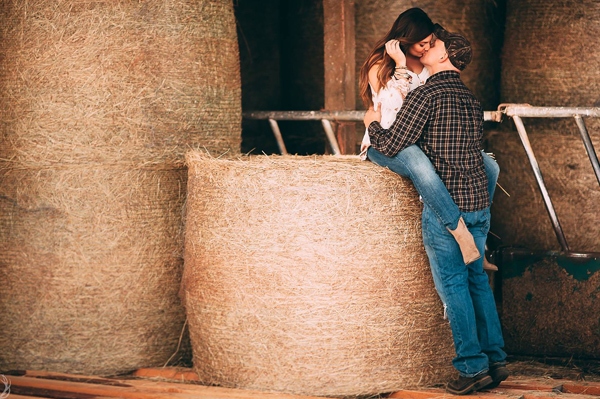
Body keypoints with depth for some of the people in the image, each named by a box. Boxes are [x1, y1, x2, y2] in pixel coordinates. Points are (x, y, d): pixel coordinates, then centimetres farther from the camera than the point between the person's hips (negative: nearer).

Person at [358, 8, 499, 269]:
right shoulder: (380, 67, -8)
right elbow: (395, 109, -21)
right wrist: (401, 67, -22)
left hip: (424, 140, 7)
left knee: (489, 167, -8)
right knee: (421, 167, -44)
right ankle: (460, 233, -40)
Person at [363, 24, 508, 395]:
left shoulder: (426, 95, -9)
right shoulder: (471, 99, 14)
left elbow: (391, 145, -11)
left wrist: (374, 125, 11)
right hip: (479, 202, 7)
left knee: (453, 284, -1)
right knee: (477, 280, 14)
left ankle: (473, 367, -1)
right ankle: (496, 359, 15)